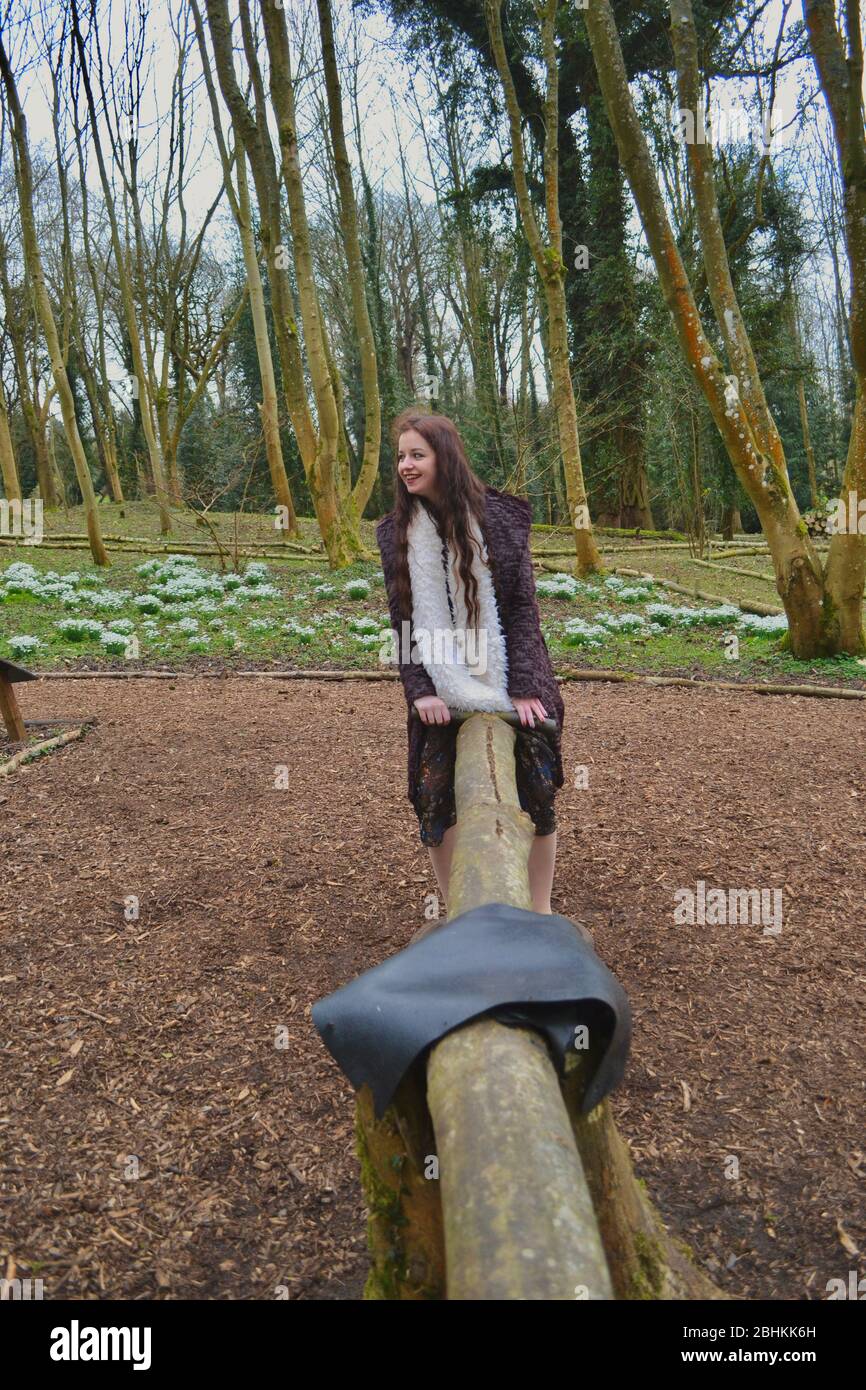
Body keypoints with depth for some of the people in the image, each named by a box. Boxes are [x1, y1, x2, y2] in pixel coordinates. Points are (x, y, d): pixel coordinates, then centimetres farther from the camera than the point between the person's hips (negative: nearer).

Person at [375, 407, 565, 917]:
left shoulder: (499, 516, -6)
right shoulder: (397, 531, 3)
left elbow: (523, 606, -7)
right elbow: (403, 618, 2)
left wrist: (524, 686, -14)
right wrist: (420, 688, -9)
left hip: (511, 681, -2)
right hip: (442, 688, 2)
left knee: (535, 790, 1)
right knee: (435, 797, 0)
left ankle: (540, 911, 19)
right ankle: (454, 912, 18)